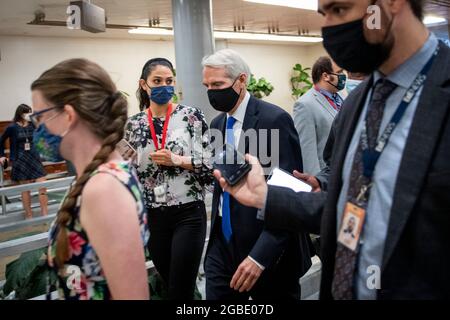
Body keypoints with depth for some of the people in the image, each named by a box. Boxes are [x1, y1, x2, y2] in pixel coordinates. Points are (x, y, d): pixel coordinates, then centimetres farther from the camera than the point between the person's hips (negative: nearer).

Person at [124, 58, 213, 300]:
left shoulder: (192, 116, -4)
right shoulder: (133, 125, 4)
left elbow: (210, 164, -6)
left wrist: (177, 160, -19)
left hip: (188, 213, -3)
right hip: (152, 217, 4)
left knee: (181, 290, -1)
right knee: (169, 284, 17)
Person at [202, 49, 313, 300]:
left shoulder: (275, 119, -15)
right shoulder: (218, 124, 8)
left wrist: (260, 256, -24)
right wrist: (216, 229, 10)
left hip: (268, 251, -6)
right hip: (223, 246, 6)